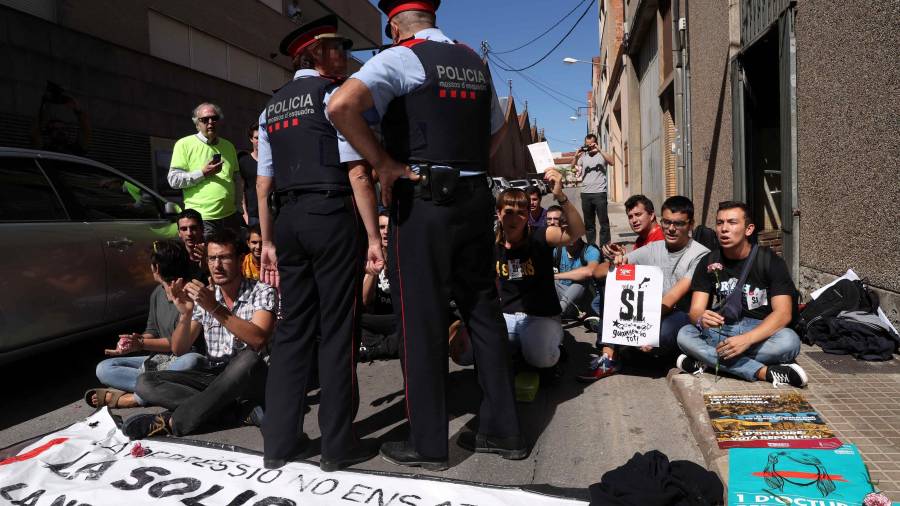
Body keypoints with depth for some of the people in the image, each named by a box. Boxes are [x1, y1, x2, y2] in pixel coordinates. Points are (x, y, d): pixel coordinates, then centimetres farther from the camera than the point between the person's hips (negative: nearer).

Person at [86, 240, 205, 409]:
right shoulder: (157, 293, 10)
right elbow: (152, 331, 15)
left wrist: (141, 343, -18)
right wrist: (132, 341, -6)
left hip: (180, 360, -7)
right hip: (158, 359, 8)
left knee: (192, 361, -42)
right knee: (103, 368, -6)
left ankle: (128, 399, -32)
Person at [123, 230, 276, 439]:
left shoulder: (261, 292, -6)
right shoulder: (202, 297, 7)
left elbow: (258, 339, -24)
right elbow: (179, 350, 3)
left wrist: (215, 308, -30)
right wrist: (185, 314, -16)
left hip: (248, 377, -4)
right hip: (212, 376, 5)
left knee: (248, 357, -38)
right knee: (145, 382, -13)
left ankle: (171, 421, -28)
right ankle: (236, 409, -27)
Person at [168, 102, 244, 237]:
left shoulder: (229, 146, 16)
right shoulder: (184, 144, 0)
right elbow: (173, 180, -5)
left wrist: (237, 205, 13)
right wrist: (203, 173, -13)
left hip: (230, 216, 5)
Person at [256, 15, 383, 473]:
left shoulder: (271, 108, 18)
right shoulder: (335, 95, -2)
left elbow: (263, 184, 15)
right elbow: (357, 173, -11)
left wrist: (269, 241, 18)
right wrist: (373, 236, -10)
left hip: (289, 220, 7)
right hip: (333, 216, -7)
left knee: (292, 327, 9)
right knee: (337, 330, -1)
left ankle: (278, 442, 14)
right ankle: (337, 445, 7)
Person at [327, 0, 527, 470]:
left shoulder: (401, 58, -5)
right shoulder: (475, 62, 16)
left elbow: (341, 105, -21)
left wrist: (383, 164, -12)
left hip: (423, 201, -6)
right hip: (476, 198, 7)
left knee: (421, 318, 2)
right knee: (482, 309, 12)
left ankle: (428, 443, 12)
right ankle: (501, 429, 22)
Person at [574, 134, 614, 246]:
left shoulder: (601, 155, 5)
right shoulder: (583, 156, 15)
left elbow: (612, 162, -13)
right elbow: (574, 171, 10)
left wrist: (599, 150, -16)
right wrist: (576, 157, -5)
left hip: (600, 193, -4)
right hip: (586, 193, 4)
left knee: (604, 222, -4)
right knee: (588, 223, 10)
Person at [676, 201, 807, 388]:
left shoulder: (770, 261, -6)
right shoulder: (708, 263, 2)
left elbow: (783, 313, -15)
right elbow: (695, 310, -6)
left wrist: (747, 339, -32)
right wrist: (702, 319, -34)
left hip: (761, 331, -2)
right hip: (720, 331, 2)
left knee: (789, 340, -34)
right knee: (684, 335, -28)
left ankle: (707, 360, -28)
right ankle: (764, 372, -30)